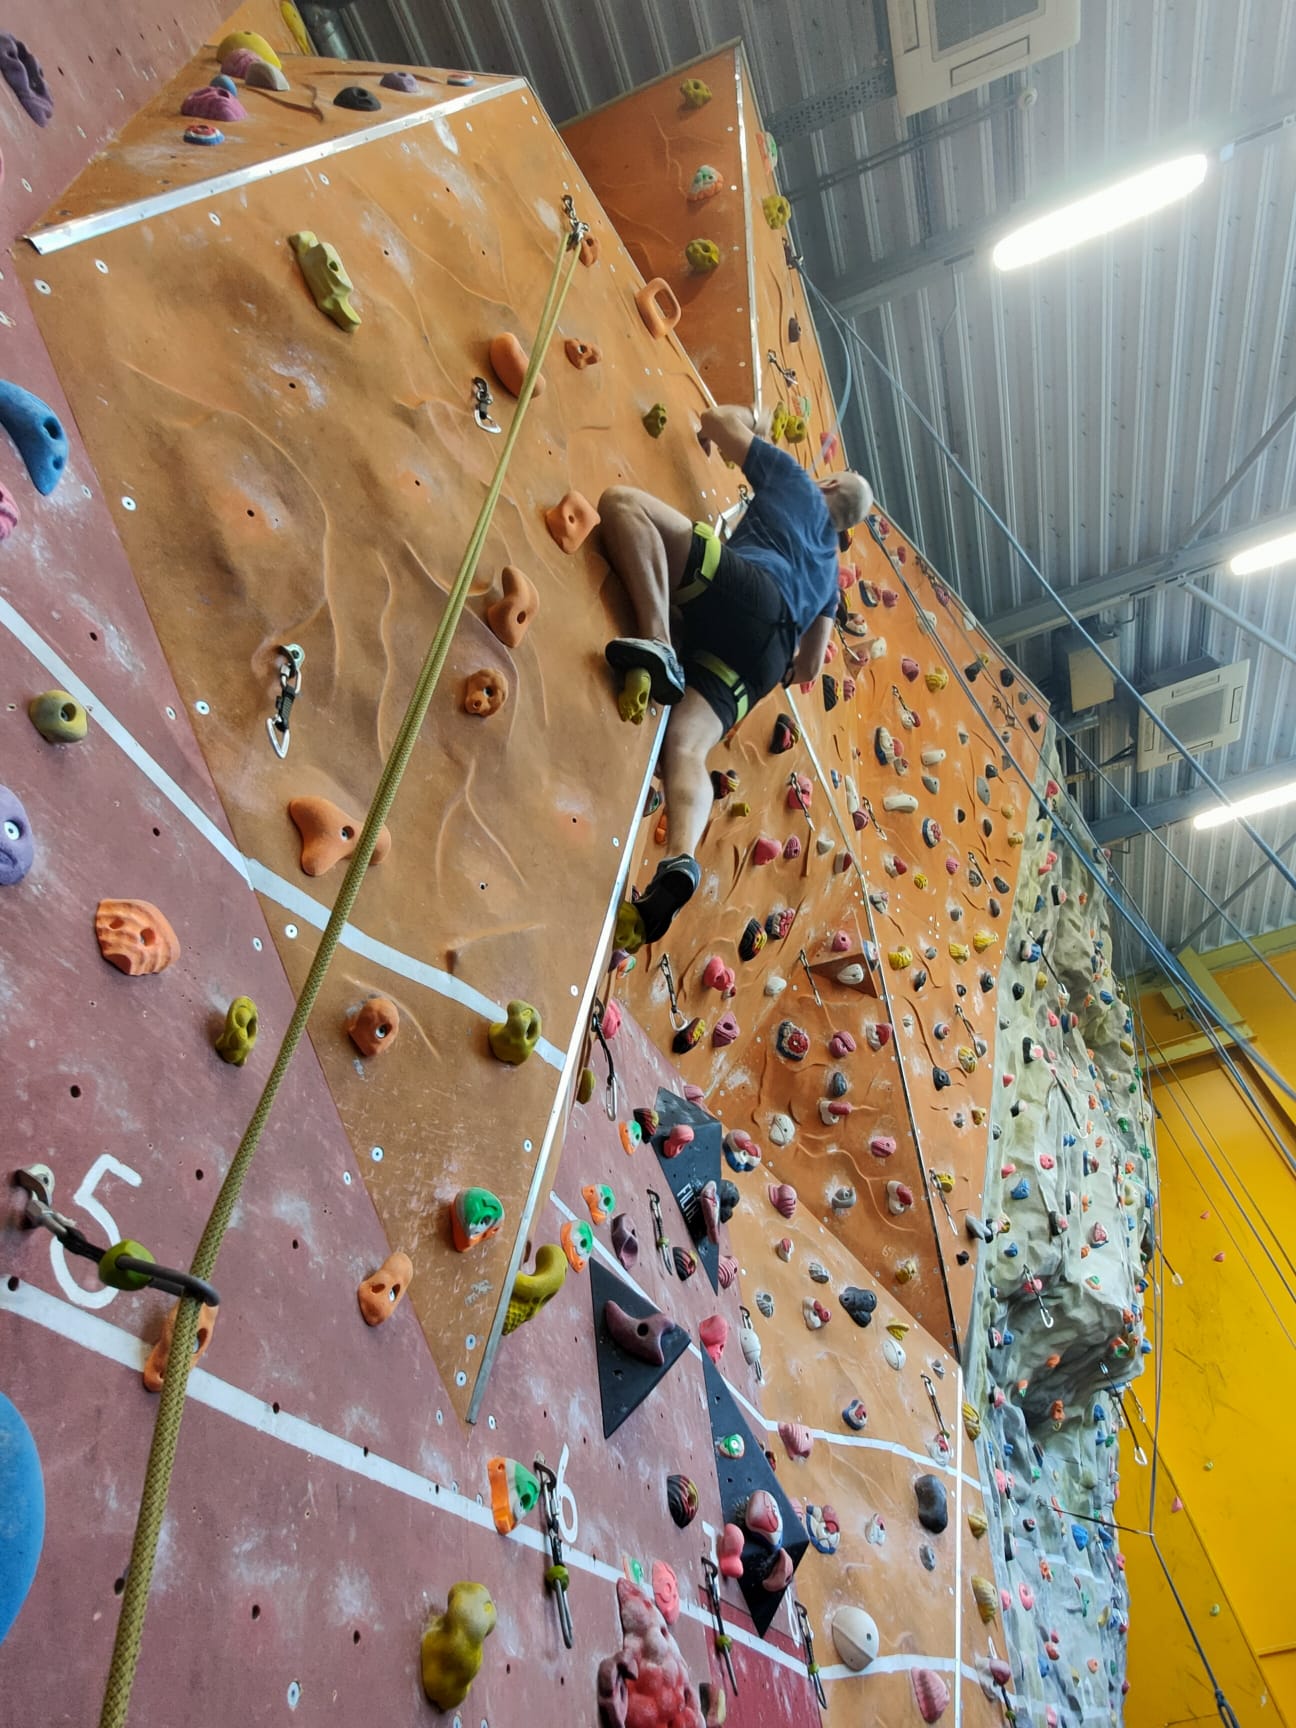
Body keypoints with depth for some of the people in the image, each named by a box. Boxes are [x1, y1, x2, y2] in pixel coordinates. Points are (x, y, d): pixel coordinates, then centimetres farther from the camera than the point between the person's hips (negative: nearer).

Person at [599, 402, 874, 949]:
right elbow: (809, 667, 37)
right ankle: (678, 862, -40)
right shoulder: (827, 572, 39)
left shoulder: (797, 481, 29)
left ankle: (656, 640, -30)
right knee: (687, 745, -11)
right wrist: (776, 673, 54)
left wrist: (746, 420, 53)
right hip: (767, 649, 5)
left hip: (745, 585, -5)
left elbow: (718, 419, 31)